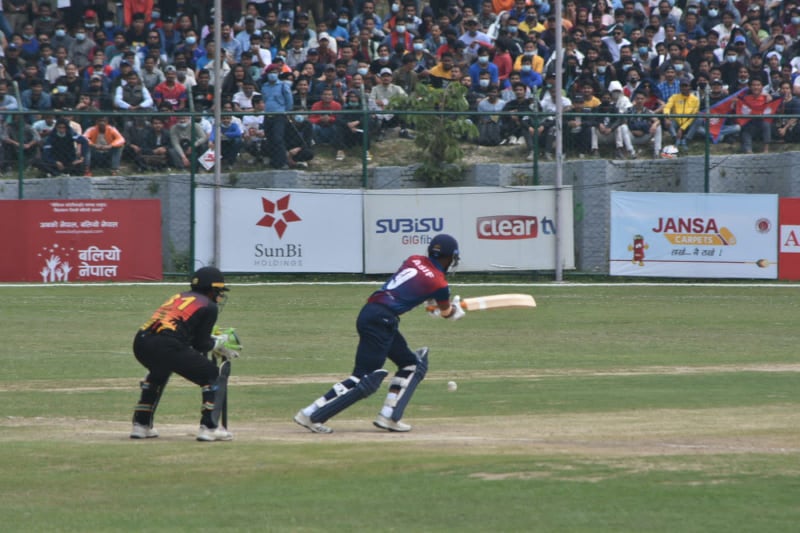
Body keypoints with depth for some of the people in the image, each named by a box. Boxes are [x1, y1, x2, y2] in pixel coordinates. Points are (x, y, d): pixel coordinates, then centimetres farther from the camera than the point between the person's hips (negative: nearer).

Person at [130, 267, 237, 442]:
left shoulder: (178, 297, 32)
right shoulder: (209, 306, 11)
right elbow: (200, 344, 9)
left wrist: (215, 344, 40)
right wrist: (219, 343, 28)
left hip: (140, 342, 7)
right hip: (166, 346, -7)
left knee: (158, 374, 38)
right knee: (211, 375, 9)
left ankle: (141, 425, 33)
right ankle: (208, 426, 0)